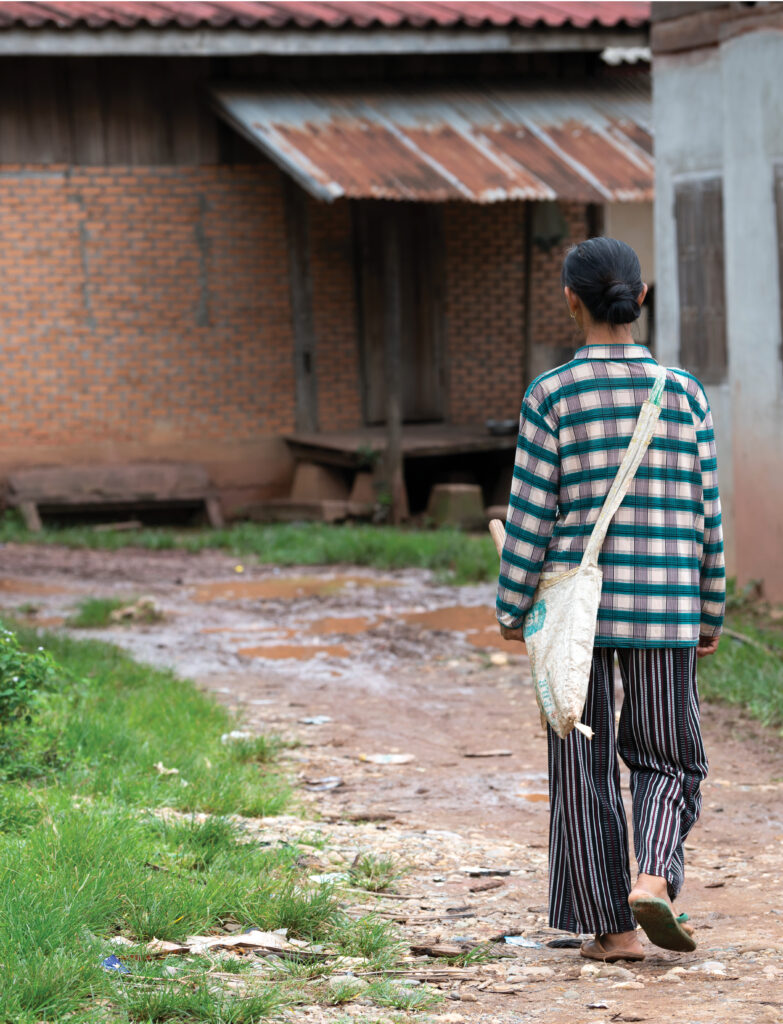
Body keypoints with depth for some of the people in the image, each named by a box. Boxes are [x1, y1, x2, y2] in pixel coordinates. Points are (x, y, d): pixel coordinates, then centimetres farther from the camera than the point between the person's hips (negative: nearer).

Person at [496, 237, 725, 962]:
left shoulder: (552, 397, -7)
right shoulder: (685, 394, 0)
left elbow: (531, 516, -6)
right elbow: (704, 513, 4)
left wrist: (512, 609, 4)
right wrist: (711, 613, 13)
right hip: (665, 612, 1)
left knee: (584, 767, 9)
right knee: (667, 758, 14)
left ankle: (611, 924, 10)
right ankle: (655, 877, -10)